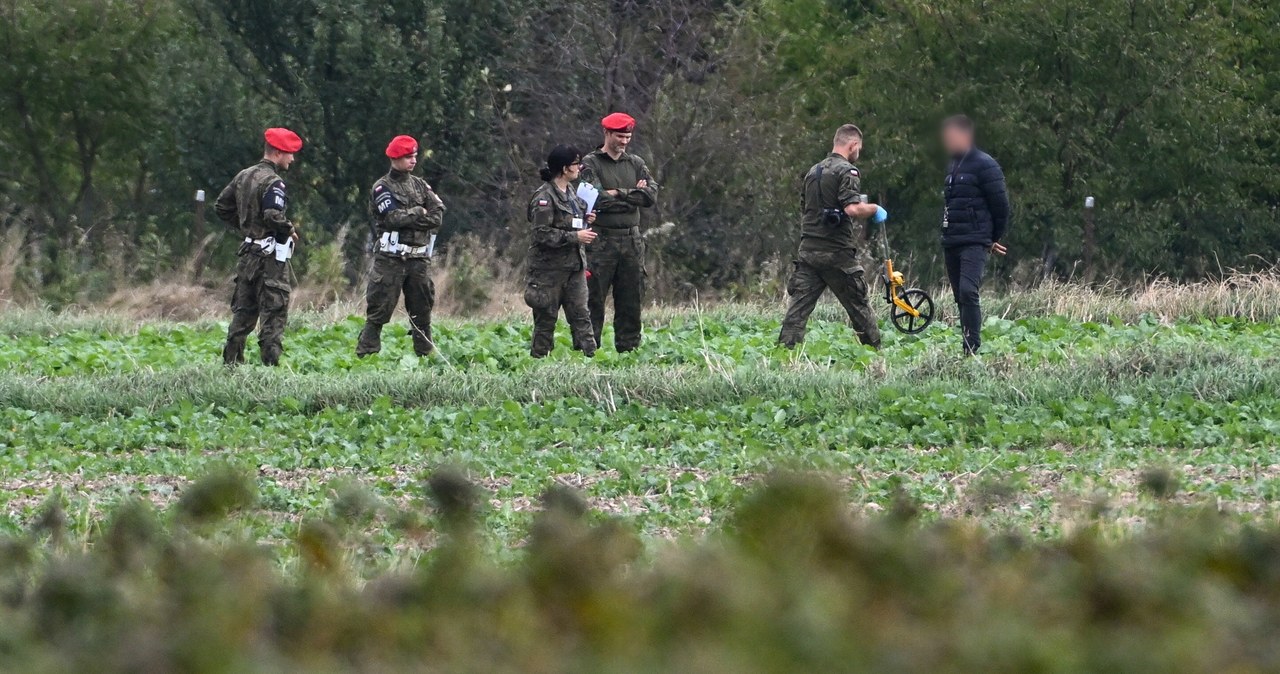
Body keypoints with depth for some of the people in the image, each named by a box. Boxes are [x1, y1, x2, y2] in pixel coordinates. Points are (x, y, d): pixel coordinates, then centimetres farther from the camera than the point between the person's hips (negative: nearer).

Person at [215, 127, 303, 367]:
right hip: (271, 255, -8)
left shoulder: (243, 176, 10)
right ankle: (270, 362, -9)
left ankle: (231, 361, 16)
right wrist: (290, 230, -10)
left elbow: (221, 206, 16)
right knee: (274, 312, -4)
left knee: (243, 311, 14)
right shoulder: (272, 182, -16)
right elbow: (273, 216, -28)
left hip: (249, 251, 8)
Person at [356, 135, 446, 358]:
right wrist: (419, 213, -3)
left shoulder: (420, 185, 14)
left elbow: (438, 216, 1)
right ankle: (365, 354, -6)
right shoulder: (382, 187, -1)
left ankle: (425, 354, 14)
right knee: (379, 310, -6)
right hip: (391, 258, -5)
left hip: (419, 257, 5)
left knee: (422, 309, 8)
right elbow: (393, 217, -15)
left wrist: (407, 218, -9)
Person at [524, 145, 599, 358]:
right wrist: (575, 237, -21)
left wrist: (585, 220, 8)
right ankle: (539, 358, 9)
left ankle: (590, 354, -3)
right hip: (550, 266, -7)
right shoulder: (544, 197, -14)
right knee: (546, 317, 1)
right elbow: (543, 234, -20)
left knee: (580, 314, 1)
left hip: (574, 264, 7)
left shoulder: (571, 192, 13)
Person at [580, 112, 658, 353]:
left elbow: (651, 196, -1)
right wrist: (633, 195, -7)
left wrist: (617, 194, -9)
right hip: (601, 240, -5)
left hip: (631, 240, 5)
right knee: (593, 299, -5)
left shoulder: (636, 164, 13)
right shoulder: (591, 164, -2)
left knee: (631, 300, 7)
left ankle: (629, 349, 12)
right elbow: (597, 199, -15)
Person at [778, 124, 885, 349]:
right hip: (837, 253, -6)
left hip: (808, 249, 6)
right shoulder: (847, 171, -9)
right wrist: (873, 209, -5)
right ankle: (875, 352, 16)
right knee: (858, 306, 7)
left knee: (799, 306, 0)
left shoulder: (813, 171, 15)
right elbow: (852, 209, -22)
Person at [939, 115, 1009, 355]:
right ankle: (968, 350, 9)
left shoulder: (984, 165, -8)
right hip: (951, 243, 8)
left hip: (975, 243, -8)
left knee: (968, 292, -21)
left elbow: (1000, 205, -7)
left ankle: (972, 349, -22)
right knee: (961, 297, 6)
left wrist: (994, 239, 1)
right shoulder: (953, 166, 19)